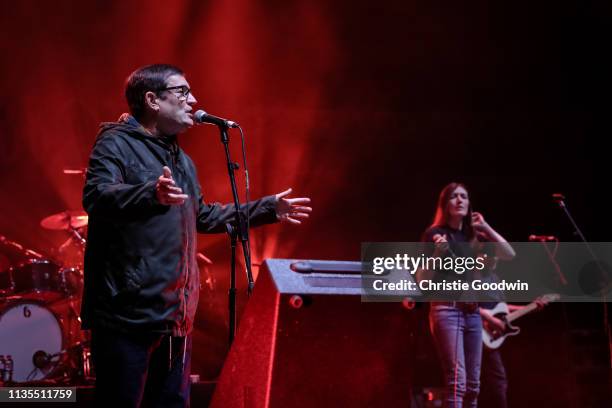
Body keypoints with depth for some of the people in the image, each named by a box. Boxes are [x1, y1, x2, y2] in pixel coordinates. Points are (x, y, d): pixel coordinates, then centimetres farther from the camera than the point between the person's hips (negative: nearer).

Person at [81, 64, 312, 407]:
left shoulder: (182, 160, 20)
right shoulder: (116, 143, -7)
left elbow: (203, 216, 31)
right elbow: (96, 197, -25)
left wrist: (268, 209, 29)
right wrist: (152, 194, -43)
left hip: (176, 314, 9)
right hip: (129, 313, -8)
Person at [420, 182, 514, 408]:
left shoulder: (474, 235, 16)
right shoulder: (434, 234, -1)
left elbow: (509, 255, 8)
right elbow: (422, 279, -4)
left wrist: (486, 227, 4)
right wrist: (437, 253, -20)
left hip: (473, 312, 7)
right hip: (447, 310, -6)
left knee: (473, 383, 7)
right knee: (457, 380, -17)